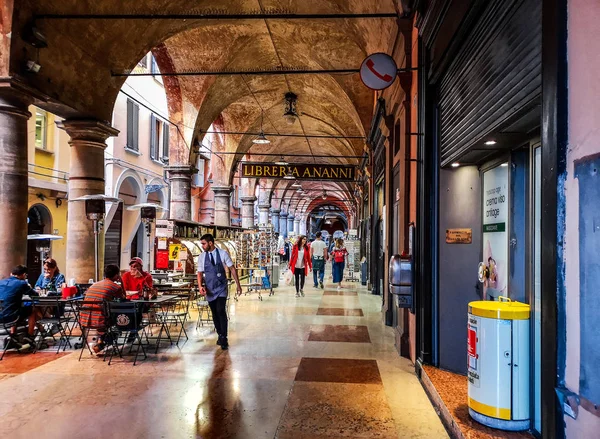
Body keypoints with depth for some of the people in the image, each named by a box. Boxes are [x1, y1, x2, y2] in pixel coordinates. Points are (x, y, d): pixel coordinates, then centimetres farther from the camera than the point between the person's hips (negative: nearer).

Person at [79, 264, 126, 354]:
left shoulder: (94, 285, 17)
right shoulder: (115, 286, -2)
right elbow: (123, 298, 16)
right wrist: (121, 282, 22)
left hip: (84, 320, 7)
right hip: (100, 321, -6)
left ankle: (100, 339, 32)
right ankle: (101, 341, 21)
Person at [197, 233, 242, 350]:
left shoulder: (223, 254, -7)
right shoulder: (201, 256, 1)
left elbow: (232, 269, -2)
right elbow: (200, 273, 4)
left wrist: (238, 284, -2)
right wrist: (200, 286, -13)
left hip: (221, 288, -3)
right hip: (209, 289, 3)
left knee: (221, 311, -14)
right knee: (214, 313, 10)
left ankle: (224, 339, -5)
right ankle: (220, 335, 26)